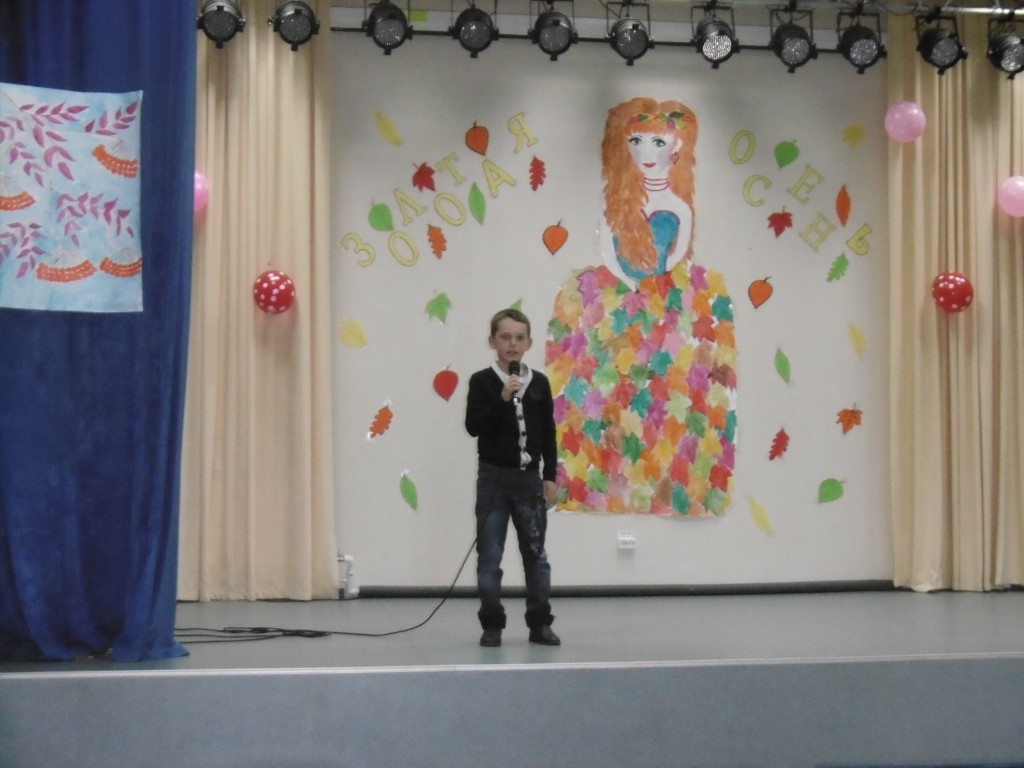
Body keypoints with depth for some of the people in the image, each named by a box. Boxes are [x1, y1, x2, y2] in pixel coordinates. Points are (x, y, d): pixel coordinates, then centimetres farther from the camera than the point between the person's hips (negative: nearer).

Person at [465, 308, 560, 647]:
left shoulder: (539, 382, 4)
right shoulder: (482, 381, -4)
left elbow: (548, 433, 7)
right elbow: (473, 426, -12)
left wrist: (550, 476, 3)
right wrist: (502, 399, -21)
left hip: (530, 478, 2)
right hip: (494, 477, -2)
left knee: (535, 553, 6)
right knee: (489, 555, 1)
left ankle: (540, 623, 13)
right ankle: (492, 624, 9)